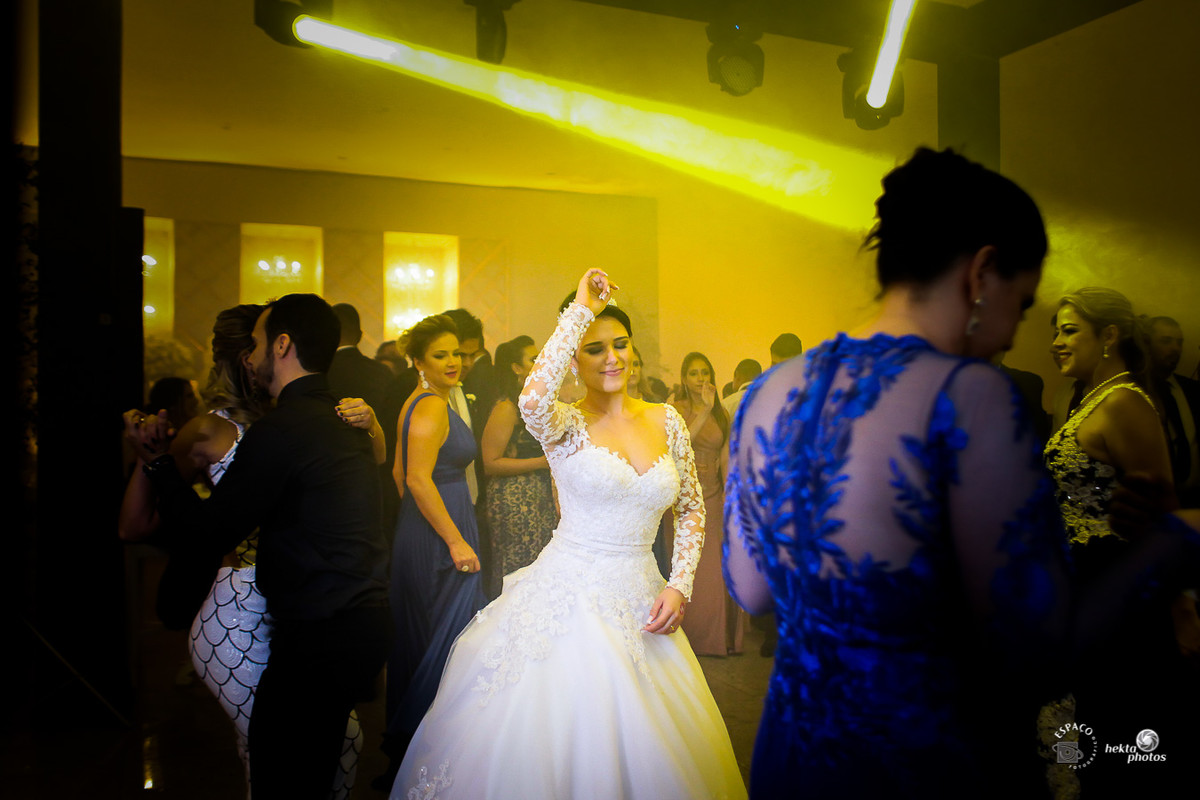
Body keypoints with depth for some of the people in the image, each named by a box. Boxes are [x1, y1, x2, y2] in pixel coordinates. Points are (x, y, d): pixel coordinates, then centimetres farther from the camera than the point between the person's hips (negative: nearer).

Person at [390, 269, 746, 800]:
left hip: (639, 605, 4)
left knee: (638, 749, 12)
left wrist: (679, 586, -1)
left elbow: (691, 508, 13)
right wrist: (580, 309, -25)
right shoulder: (566, 425, -8)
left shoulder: (665, 421, 5)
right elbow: (532, 400, -33)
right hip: (567, 602, -4)